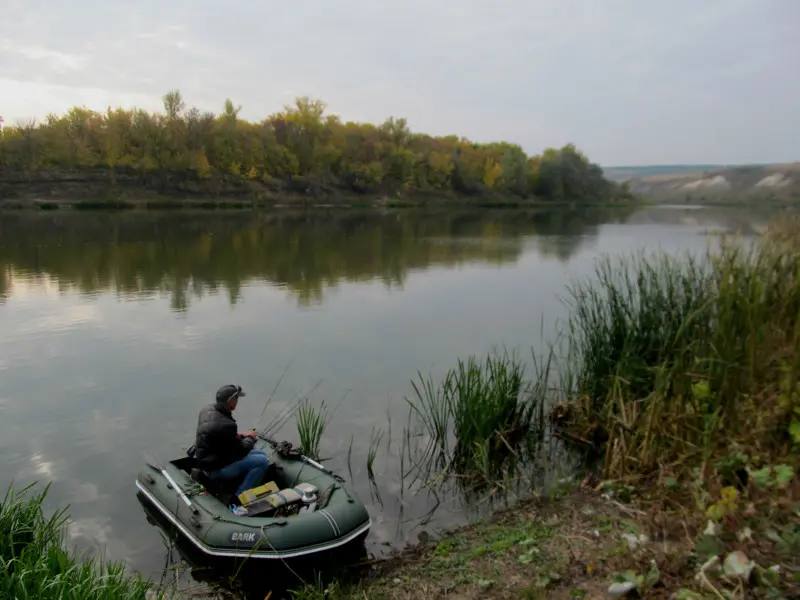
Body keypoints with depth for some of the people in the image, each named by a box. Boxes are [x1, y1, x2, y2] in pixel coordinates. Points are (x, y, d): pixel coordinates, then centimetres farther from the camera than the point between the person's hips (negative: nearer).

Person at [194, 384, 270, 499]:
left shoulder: (208, 409, -4)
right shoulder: (225, 425, -32)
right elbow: (238, 453, -20)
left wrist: (239, 436, 4)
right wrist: (250, 438, -2)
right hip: (216, 469, -10)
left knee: (261, 454, 12)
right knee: (262, 461, -16)